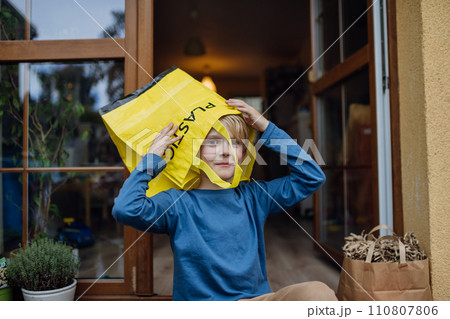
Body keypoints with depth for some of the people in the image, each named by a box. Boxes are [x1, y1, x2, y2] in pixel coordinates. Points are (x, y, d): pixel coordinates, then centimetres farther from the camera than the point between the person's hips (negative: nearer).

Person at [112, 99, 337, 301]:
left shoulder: (253, 196, 8)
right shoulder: (178, 203, -4)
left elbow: (312, 177, 8)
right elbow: (125, 209, -21)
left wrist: (267, 129, 5)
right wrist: (152, 158, -7)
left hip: (259, 297, 4)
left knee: (317, 292, -26)